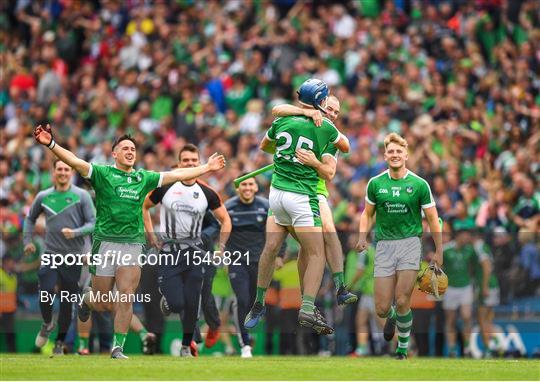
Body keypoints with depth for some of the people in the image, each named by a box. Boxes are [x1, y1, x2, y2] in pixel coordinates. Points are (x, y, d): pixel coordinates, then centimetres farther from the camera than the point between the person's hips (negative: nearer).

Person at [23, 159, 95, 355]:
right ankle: (47, 323, 15)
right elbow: (30, 218, 22)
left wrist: (75, 232, -20)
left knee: (67, 301, 2)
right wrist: (27, 240, 13)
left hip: (73, 256, -1)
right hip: (50, 253, 1)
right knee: (45, 292, -16)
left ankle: (60, 341, 16)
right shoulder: (43, 197, 6)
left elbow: (92, 223, -4)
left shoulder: (82, 196, -2)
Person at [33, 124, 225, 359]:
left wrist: (207, 168, 22)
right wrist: (51, 145, -27)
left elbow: (176, 175, 20)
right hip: (105, 243, -3)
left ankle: (118, 347, 0)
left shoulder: (144, 178, 13)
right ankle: (86, 299, 40)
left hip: (132, 244, 3)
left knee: (126, 298, -9)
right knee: (103, 304, 3)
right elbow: (75, 162, -12)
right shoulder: (102, 173, 1)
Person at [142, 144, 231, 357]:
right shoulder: (165, 187, -4)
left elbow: (225, 221, 12)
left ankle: (186, 346, 16)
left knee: (191, 304, -1)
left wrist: (220, 250, 4)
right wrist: (152, 237, 4)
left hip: (194, 252, 2)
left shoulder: (206, 193, 0)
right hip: (168, 250, -1)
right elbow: (144, 207, 12)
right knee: (176, 303, -11)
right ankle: (167, 301, 26)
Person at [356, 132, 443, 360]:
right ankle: (392, 317, 35)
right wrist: (363, 237, -2)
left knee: (402, 301, -13)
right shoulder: (375, 184, 4)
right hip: (384, 245, 2)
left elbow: (432, 219, 5)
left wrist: (439, 251, 4)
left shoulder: (419, 185, -1)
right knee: (381, 308, -3)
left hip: (410, 243, -2)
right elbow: (367, 214, 16)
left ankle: (402, 350, 6)